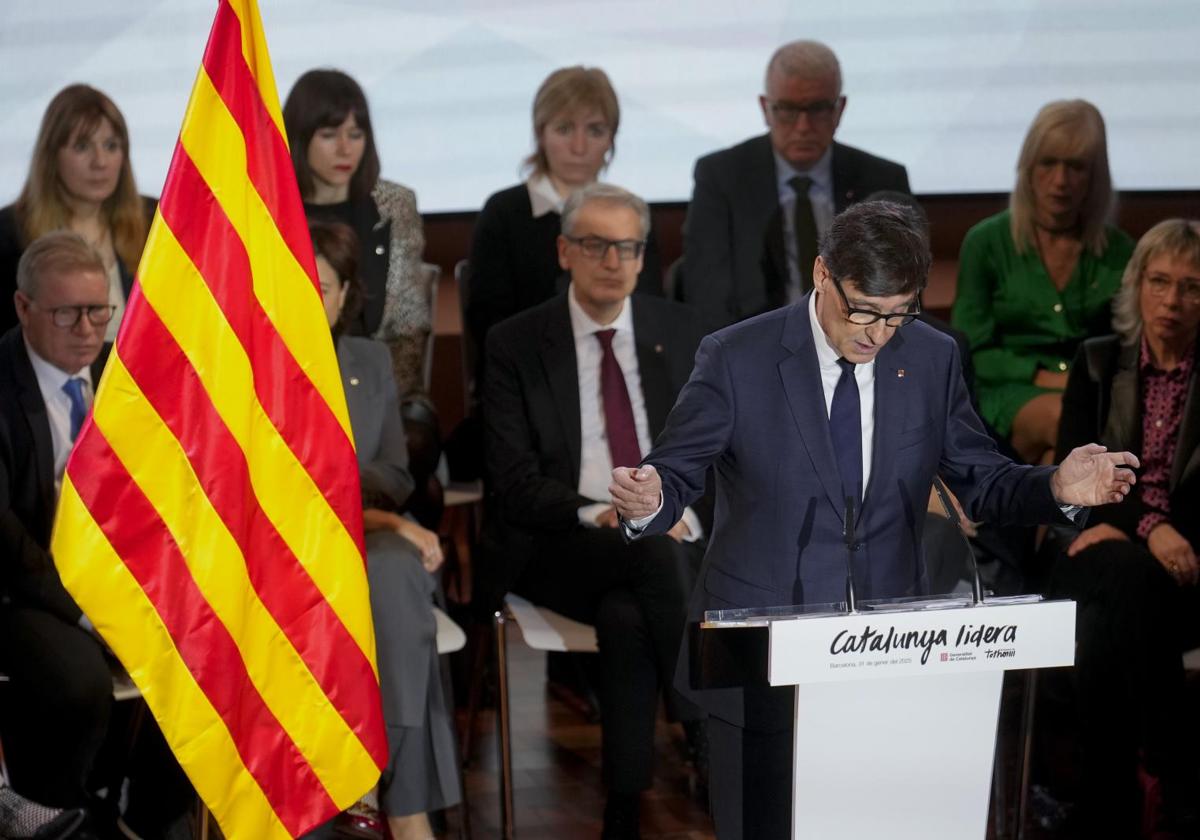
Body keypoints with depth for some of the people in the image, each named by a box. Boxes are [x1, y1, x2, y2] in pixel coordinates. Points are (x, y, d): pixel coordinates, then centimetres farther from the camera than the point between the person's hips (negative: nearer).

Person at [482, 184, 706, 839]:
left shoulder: (679, 331, 12)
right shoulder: (516, 344, 3)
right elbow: (513, 481, -3)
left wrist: (684, 511, -11)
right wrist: (597, 516, -19)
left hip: (673, 534, 2)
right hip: (560, 549, -2)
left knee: (626, 614, -33)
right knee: (655, 555, -35)